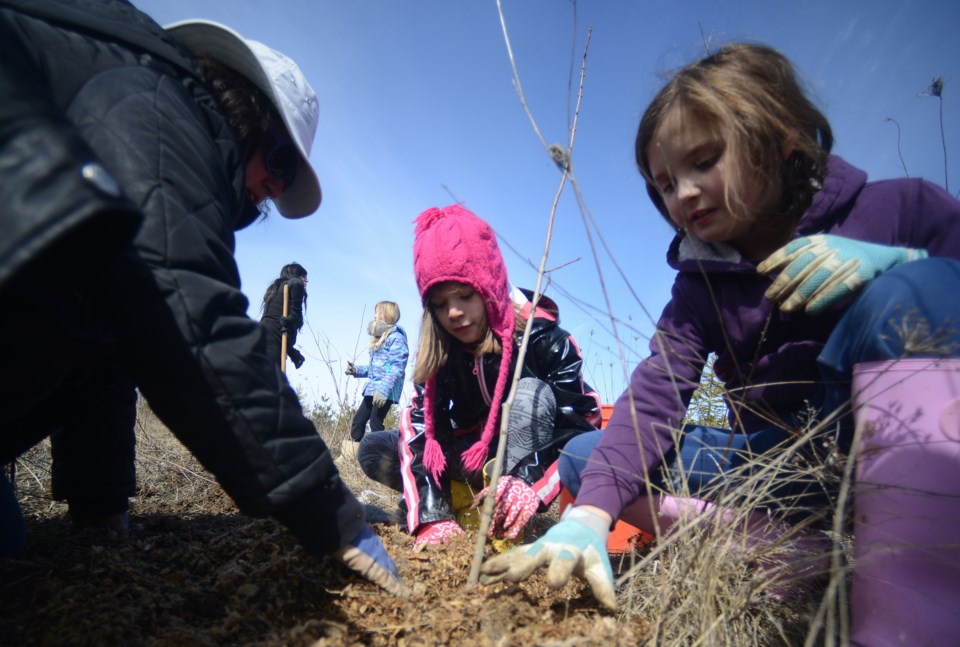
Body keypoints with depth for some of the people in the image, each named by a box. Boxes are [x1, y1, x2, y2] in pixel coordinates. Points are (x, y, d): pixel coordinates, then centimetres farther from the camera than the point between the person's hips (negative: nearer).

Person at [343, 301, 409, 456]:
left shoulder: (396, 337, -9)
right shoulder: (379, 338, 22)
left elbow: (398, 367, -20)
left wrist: (383, 389, -28)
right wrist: (357, 370, 12)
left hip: (386, 391, -10)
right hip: (373, 388, 10)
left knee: (375, 422, -9)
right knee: (358, 419, 9)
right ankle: (351, 454, 16)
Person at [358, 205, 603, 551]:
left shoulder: (541, 337, -22)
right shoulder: (439, 352, -10)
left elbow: (580, 423, -25)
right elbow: (421, 429, -19)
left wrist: (531, 483, -43)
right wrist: (433, 516, -33)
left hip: (533, 457, -3)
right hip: (472, 459, 4)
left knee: (531, 391, -34)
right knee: (374, 449, -10)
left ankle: (505, 524, -35)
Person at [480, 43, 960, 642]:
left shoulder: (899, 209, -6)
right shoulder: (700, 287, -2)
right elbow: (654, 395, -16)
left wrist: (901, 265, -26)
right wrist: (592, 512, -30)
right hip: (778, 471, 4)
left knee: (910, 292, -30)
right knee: (585, 454, -7)